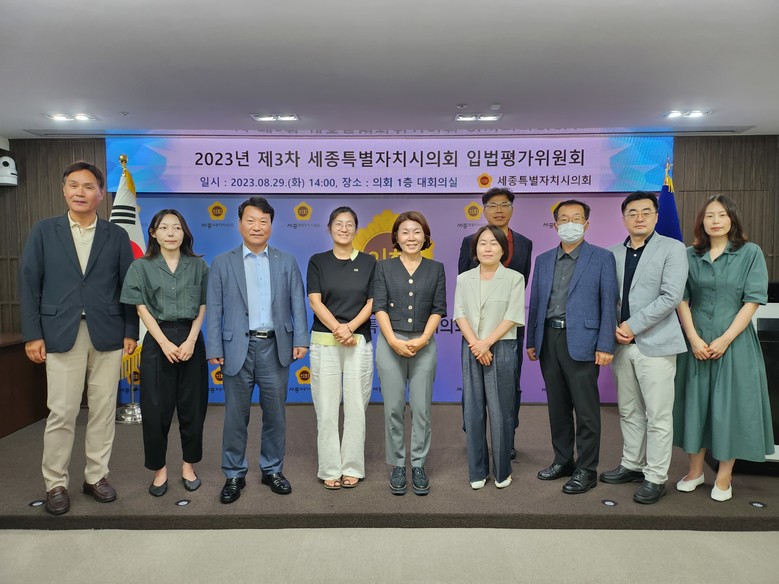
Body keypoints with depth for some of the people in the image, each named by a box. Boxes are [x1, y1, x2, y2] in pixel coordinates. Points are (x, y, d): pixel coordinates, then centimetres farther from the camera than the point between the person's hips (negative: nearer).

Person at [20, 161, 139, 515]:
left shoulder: (117, 236, 7)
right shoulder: (43, 232, 6)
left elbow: (127, 287, 6)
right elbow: (30, 285, 3)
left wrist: (130, 331, 1)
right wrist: (32, 334, -3)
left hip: (108, 336, 1)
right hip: (61, 335, -1)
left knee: (103, 410, 7)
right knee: (61, 413, 3)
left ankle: (96, 476, 22)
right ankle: (55, 483, 18)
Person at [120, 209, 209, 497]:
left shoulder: (198, 265, 5)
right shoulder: (141, 267, 3)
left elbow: (202, 307, 3)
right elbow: (142, 309, -2)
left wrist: (191, 341, -9)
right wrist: (165, 343, -12)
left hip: (191, 340, 1)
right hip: (157, 341, -1)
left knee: (192, 406, 6)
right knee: (156, 408, 2)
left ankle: (188, 465, 22)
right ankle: (159, 468, 19)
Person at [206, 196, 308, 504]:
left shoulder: (287, 262, 8)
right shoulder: (222, 263, 5)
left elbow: (297, 303, 3)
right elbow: (213, 309, 2)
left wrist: (300, 340, -6)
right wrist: (214, 349, -4)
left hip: (275, 347, 1)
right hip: (238, 347, -1)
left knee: (275, 413, 11)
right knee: (236, 415, 8)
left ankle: (272, 470, 27)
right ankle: (234, 475, 23)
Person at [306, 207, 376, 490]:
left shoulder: (368, 262, 7)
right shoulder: (317, 261, 6)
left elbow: (372, 302, 2)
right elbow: (315, 301, -2)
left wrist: (351, 326, -14)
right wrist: (338, 328, -16)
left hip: (360, 342, 0)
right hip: (324, 342, 0)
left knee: (356, 407, 4)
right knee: (326, 408, 3)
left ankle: (352, 467, 18)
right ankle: (330, 469, 15)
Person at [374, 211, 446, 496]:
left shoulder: (436, 268, 8)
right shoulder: (384, 267, 6)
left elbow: (438, 309, 3)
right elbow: (379, 307, -1)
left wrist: (422, 339, -10)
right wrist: (394, 341, -12)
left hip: (423, 343, 1)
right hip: (390, 342, 0)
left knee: (422, 408, 3)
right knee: (393, 408, 4)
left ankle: (419, 465, 17)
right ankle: (397, 466, 16)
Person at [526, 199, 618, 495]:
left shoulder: (602, 258, -1)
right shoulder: (543, 260, 12)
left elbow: (608, 304, -5)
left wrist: (605, 346, -11)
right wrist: (531, 340, 10)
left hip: (581, 341, -4)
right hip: (549, 339, 5)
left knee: (586, 409, 1)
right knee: (557, 405, 14)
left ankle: (586, 470, 15)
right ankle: (563, 460, 28)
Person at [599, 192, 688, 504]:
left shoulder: (672, 248, -3)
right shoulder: (614, 253, 11)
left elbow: (671, 296, -12)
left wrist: (632, 326, -14)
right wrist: (614, 328, -5)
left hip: (655, 344, -5)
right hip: (622, 345, 5)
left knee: (658, 416, 1)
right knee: (629, 412, 14)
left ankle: (656, 478, 13)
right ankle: (632, 465, 28)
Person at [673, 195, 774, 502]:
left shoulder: (750, 253, -1)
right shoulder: (690, 256, 5)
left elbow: (753, 300, -7)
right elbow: (682, 300, 1)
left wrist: (724, 340, -13)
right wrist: (694, 339, -9)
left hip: (734, 341, -2)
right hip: (696, 342, 2)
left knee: (730, 405, 4)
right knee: (695, 402, 7)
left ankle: (724, 477, 18)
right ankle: (695, 470, 22)